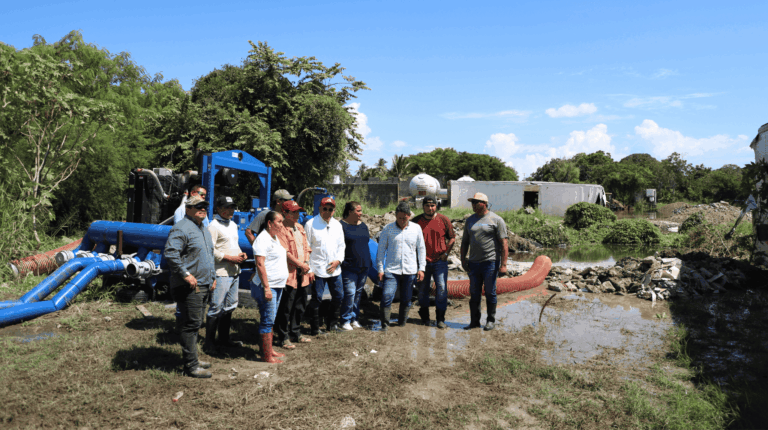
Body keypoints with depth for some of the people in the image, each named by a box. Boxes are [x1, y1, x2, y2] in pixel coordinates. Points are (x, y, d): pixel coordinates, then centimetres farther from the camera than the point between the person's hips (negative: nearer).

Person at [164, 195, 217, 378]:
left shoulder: (204, 230, 19)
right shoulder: (181, 229, -13)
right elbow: (170, 253, -24)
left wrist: (212, 277, 23)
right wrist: (186, 274, -23)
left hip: (203, 286, 10)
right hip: (189, 287, -10)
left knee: (195, 324, 17)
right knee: (191, 325, -6)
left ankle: (192, 359, 28)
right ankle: (191, 366, 0)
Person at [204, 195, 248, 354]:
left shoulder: (233, 225, 17)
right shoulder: (214, 226, -10)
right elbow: (210, 250, -17)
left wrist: (241, 254, 6)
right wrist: (229, 258, -19)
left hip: (235, 272, 9)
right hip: (221, 273, -9)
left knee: (230, 306, 16)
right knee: (216, 308, -6)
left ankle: (223, 338, 29)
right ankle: (209, 343, 4)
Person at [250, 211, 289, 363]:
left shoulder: (275, 238, 15)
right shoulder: (263, 239, -14)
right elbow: (260, 264, -20)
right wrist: (266, 287, -23)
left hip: (278, 286, 9)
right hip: (267, 287, -9)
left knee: (270, 320, 15)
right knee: (267, 321, -4)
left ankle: (269, 351, 23)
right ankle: (266, 356, 2)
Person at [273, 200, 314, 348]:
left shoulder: (300, 228, 16)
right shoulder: (281, 230, -12)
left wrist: (308, 267, 10)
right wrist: (301, 265, -14)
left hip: (302, 275, 8)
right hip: (289, 274, -8)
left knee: (300, 306, 16)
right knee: (285, 308, -1)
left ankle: (295, 333, 30)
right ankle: (283, 337, 11)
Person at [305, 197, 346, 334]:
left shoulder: (337, 225, 11)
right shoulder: (311, 224, -5)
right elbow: (306, 247, -6)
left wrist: (338, 260, -2)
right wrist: (308, 268, -11)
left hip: (335, 269, 6)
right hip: (318, 269, -5)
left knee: (338, 296, 11)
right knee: (316, 298, -1)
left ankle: (333, 324, 27)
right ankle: (315, 329, 11)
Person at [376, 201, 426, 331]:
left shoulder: (416, 228, 5)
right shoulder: (388, 229, 0)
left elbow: (421, 249, 11)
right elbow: (381, 250, 4)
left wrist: (421, 268, 7)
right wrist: (380, 269, 0)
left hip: (410, 271, 2)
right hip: (391, 270, -1)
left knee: (406, 299, 8)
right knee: (387, 296, -12)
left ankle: (402, 323, 24)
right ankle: (385, 324, 1)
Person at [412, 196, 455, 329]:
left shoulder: (444, 220, 1)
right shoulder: (416, 221, 1)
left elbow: (452, 238, 9)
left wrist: (446, 253, 2)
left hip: (440, 261, -1)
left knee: (441, 289, -4)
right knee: (423, 290, 8)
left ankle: (440, 319, 6)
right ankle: (424, 317, 23)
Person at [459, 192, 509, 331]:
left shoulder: (496, 220, -3)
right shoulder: (470, 220, 12)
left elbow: (504, 244, -7)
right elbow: (465, 241, 18)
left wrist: (503, 264, -12)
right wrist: (463, 259, 8)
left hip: (490, 262, -5)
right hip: (473, 262, 5)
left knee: (490, 293, 4)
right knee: (474, 294, 9)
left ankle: (491, 320, 18)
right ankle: (474, 321, 18)